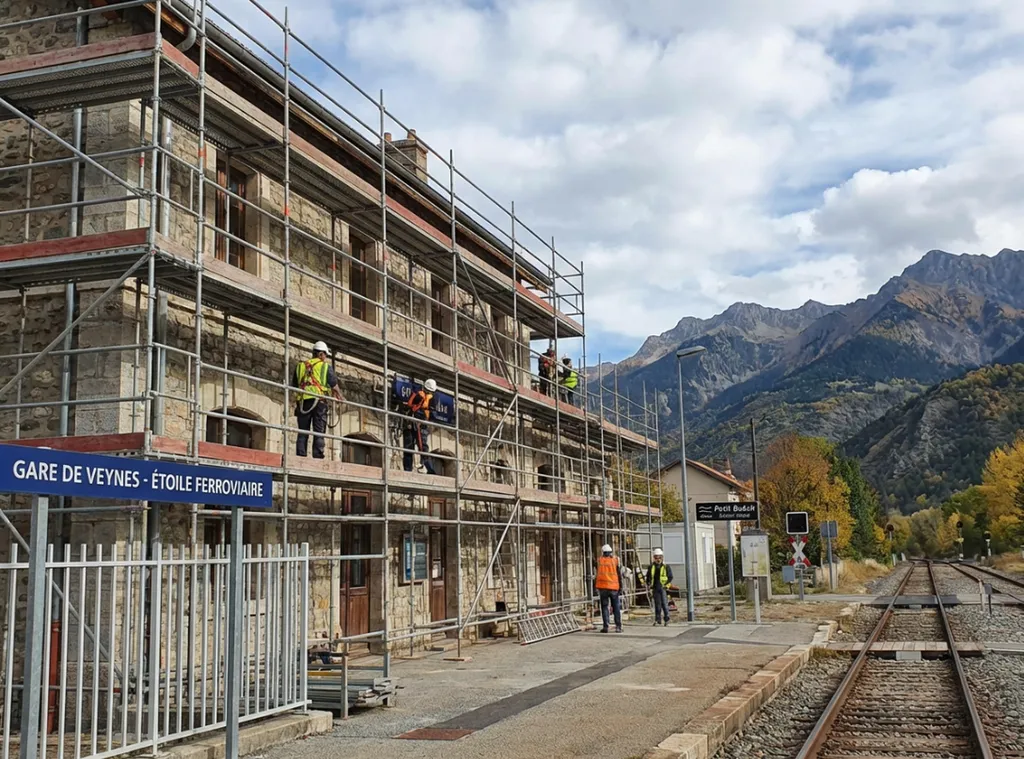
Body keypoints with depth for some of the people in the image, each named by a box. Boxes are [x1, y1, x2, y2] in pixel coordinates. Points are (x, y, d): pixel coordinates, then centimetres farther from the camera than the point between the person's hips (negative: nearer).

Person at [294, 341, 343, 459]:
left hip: (303, 401, 3)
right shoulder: (326, 366, 6)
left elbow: (295, 386, 21)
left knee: (302, 433, 5)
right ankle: (317, 457, -8)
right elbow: (334, 386, 2)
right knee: (319, 433, -1)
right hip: (319, 401, -3)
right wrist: (340, 398, 16)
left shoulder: (300, 366, 17)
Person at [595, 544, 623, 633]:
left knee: (604, 607, 5)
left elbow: (597, 574, 3)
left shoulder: (599, 561, 0)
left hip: (603, 587, -1)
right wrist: (621, 586, 7)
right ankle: (618, 627, 4)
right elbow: (619, 575, 2)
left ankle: (605, 626, -1)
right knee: (616, 608, 7)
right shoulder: (615, 560, 1)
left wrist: (596, 585, 15)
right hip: (614, 587, 1)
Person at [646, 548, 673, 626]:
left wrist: (666, 584, -10)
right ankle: (657, 620, 11)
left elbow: (670, 577, 1)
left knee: (664, 604, -7)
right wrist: (649, 585, 6)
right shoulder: (651, 567, 11)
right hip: (655, 588, 3)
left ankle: (666, 620, 1)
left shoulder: (666, 567, 3)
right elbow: (648, 577, 17)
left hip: (663, 588, -3)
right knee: (657, 604, 6)